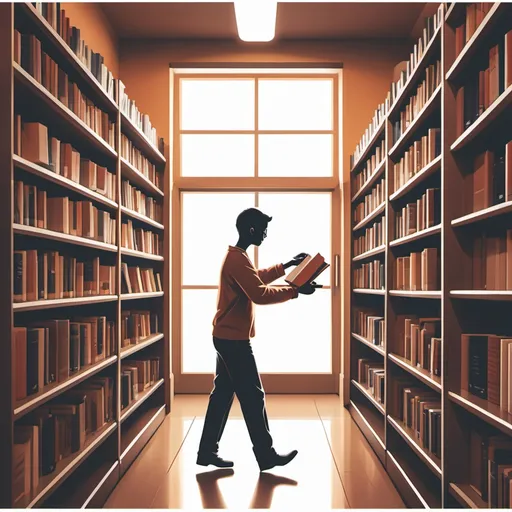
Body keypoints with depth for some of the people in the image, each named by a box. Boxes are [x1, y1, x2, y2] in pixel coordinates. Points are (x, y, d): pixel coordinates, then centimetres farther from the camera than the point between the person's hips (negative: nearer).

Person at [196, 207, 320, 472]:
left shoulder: (236, 256, 14)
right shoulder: (238, 259, -19)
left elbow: (258, 278, 27)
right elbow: (259, 294, -26)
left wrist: (286, 265, 24)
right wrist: (295, 291, -20)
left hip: (227, 337, 10)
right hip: (234, 339, -10)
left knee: (223, 393, 13)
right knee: (252, 396, -1)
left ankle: (207, 451, 20)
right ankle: (266, 456, 10)